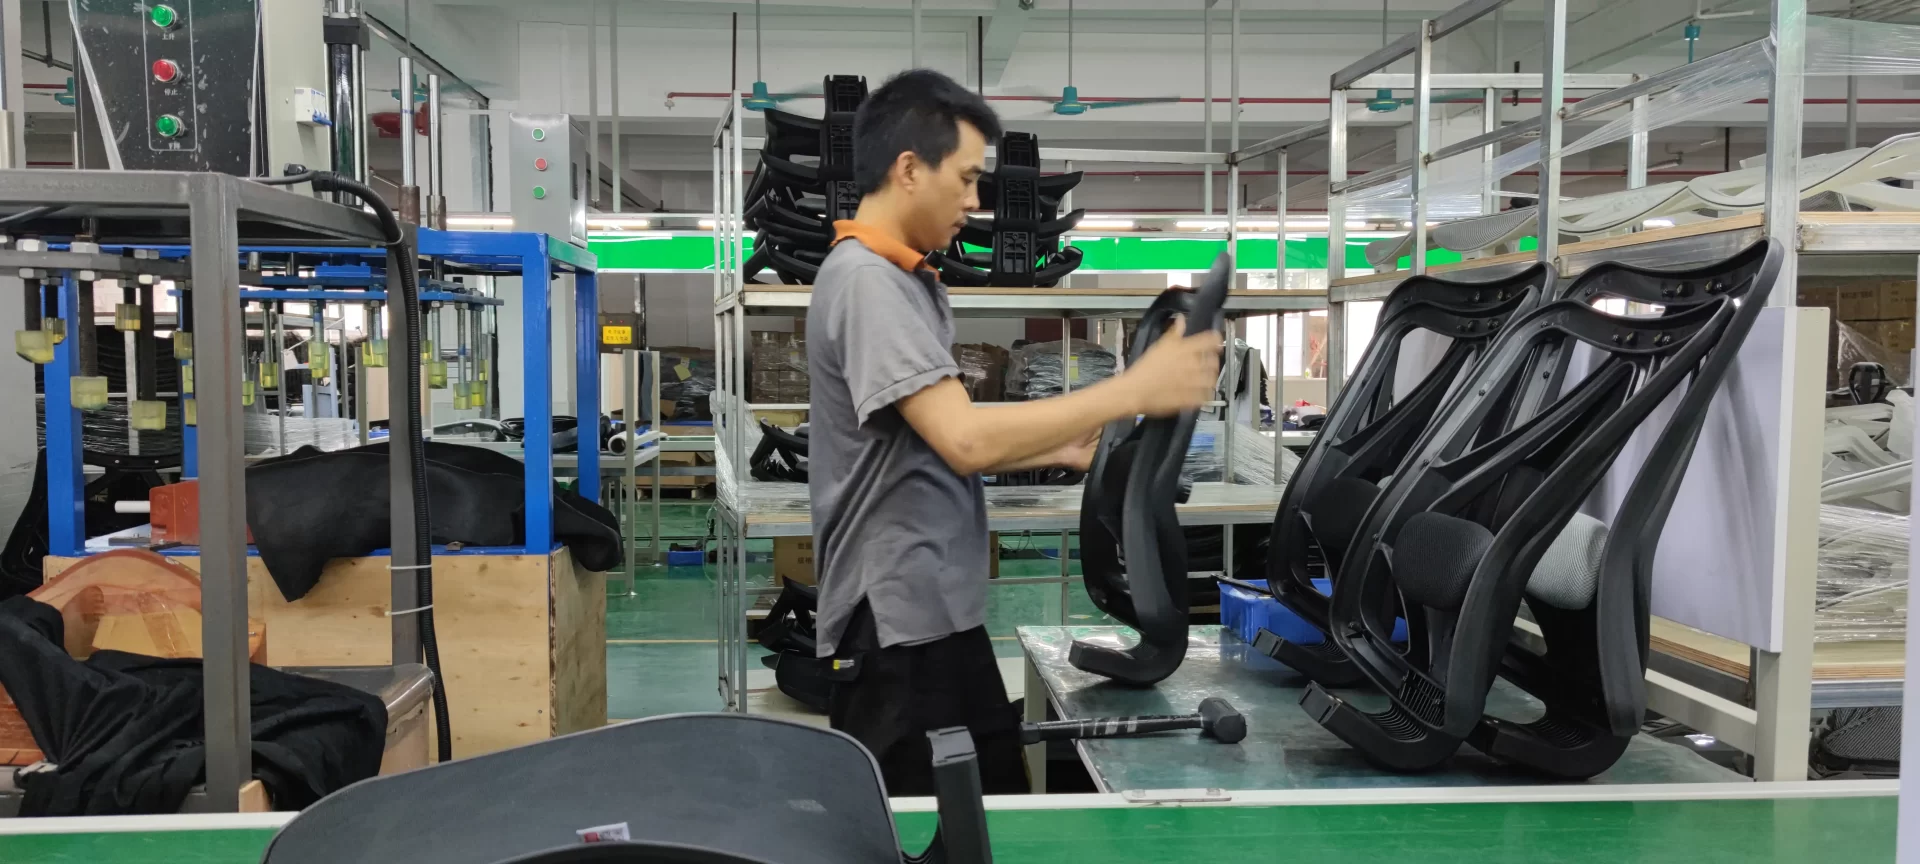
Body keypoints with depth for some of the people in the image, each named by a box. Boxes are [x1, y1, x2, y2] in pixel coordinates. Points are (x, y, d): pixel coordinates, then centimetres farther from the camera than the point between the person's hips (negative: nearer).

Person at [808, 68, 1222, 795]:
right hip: (897, 619, -10)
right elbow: (965, 439, -28)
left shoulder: (903, 278, 14)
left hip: (941, 607, 10)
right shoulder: (866, 280, -17)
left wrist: (1066, 452, 12)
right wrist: (1132, 391, -22)